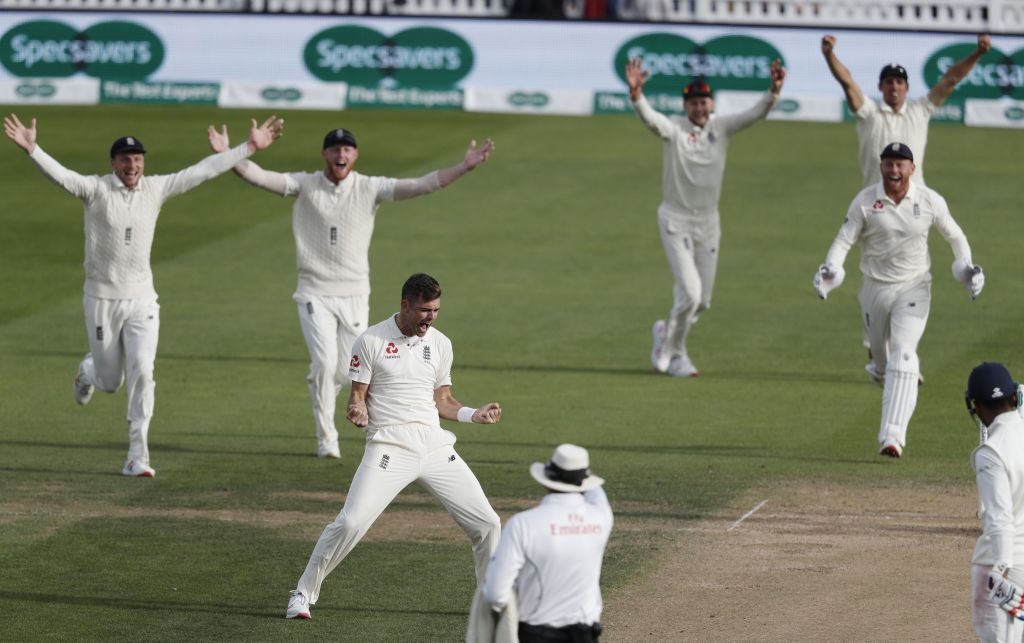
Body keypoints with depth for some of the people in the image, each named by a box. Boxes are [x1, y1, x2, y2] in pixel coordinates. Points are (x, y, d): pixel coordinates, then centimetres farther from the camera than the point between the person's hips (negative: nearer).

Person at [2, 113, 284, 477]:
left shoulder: (156, 189, 0)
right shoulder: (95, 190, -10)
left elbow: (203, 171, 0)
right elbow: (59, 174, -27)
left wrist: (249, 148, -3)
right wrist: (31, 149, -46)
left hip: (142, 301, 2)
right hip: (102, 300, -2)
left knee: (142, 373, -12)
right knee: (111, 383, 8)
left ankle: (137, 457, -8)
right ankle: (89, 370, 47)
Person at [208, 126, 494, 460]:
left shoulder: (370, 188, -3)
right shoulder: (304, 185, -3)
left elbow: (421, 185, -11)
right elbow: (259, 176, -14)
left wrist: (465, 167, -23)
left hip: (354, 295, 2)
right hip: (315, 293, -2)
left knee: (346, 372, 5)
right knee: (325, 362, -15)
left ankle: (320, 391, 41)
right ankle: (326, 438, 1)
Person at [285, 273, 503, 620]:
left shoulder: (440, 343, 13)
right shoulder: (371, 341, -1)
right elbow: (357, 396, 1)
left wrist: (474, 414, 3)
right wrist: (357, 411, -22)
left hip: (435, 445, 5)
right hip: (389, 445, -5)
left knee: (487, 523, 1)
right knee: (351, 522, -20)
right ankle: (304, 593, -4)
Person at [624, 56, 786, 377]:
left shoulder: (722, 127, -2)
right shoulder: (674, 128, -12)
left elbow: (755, 114, -15)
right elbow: (649, 117, -31)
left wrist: (774, 90, -35)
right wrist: (635, 93, -53)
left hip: (708, 222, 5)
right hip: (676, 221, -5)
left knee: (702, 300, 10)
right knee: (690, 291, -15)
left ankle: (667, 332, 37)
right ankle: (673, 352, 6)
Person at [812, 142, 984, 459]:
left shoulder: (930, 201, -6)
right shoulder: (864, 201, -8)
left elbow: (954, 235, 8)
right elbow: (844, 239, -8)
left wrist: (966, 267, -8)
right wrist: (830, 271, -26)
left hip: (914, 288, -2)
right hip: (875, 288, 2)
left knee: (903, 354, -18)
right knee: (882, 358, 15)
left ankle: (892, 437, -26)